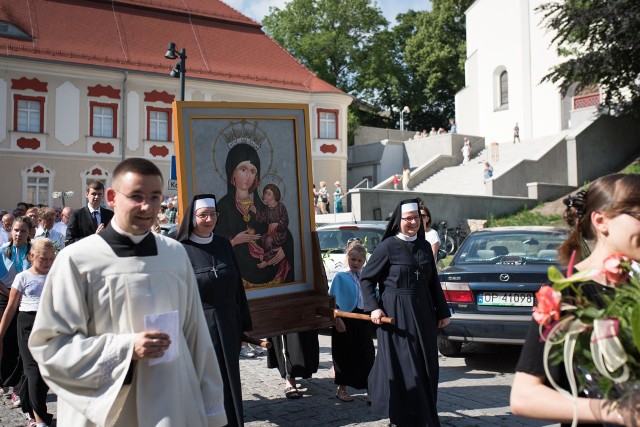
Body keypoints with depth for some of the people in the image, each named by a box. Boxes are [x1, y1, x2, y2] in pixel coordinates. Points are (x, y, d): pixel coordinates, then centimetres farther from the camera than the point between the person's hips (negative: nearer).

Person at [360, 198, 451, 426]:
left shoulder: (424, 246, 8)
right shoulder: (387, 246, -8)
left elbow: (433, 282, 14)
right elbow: (365, 278, -5)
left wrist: (442, 311, 13)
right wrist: (373, 307, -15)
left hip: (423, 312, 6)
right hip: (397, 313, -5)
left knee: (426, 367, 11)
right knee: (402, 366, -1)